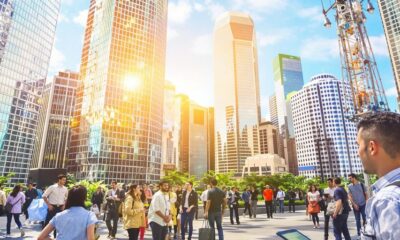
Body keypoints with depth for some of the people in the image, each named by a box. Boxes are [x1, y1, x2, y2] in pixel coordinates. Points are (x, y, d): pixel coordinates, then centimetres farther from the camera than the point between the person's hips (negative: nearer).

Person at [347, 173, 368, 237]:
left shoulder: (361, 184, -2)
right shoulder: (349, 186, 0)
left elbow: (366, 194, 3)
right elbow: (349, 196, -2)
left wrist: (367, 202, -5)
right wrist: (354, 204, -11)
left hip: (363, 204, -1)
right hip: (355, 205, 1)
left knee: (365, 218, 2)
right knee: (357, 220, 8)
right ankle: (359, 232, 17)